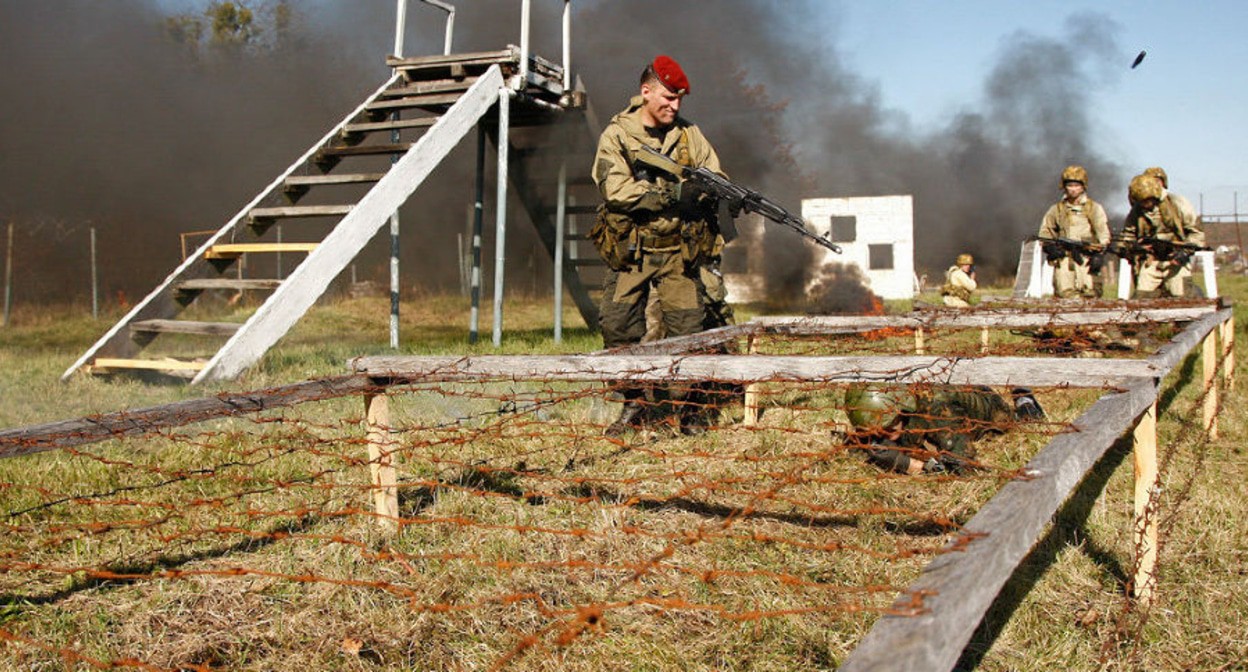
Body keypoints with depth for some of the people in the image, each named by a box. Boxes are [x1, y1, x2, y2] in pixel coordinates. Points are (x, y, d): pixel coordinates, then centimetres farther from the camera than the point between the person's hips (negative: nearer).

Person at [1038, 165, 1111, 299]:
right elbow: (1045, 232, 18)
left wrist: (1100, 254, -8)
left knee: (1090, 292, -15)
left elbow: (1104, 234, 6)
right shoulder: (1056, 210, 17)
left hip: (1087, 258, -1)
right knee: (1065, 293, -12)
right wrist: (1050, 246, -1)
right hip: (1064, 257, 1)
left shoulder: (1094, 208, 13)